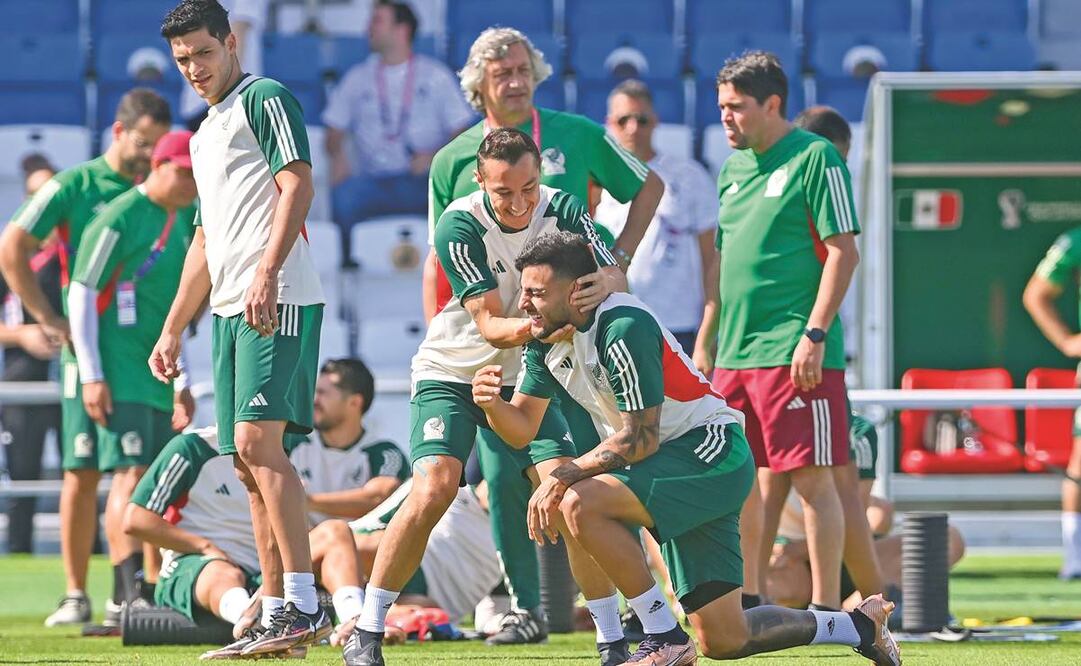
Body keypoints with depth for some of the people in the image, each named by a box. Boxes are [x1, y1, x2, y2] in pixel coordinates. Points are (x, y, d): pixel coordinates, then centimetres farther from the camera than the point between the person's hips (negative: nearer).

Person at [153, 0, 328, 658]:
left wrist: (267, 270, -25)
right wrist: (173, 328, 26)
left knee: (258, 442, -19)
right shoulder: (205, 133, 26)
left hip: (277, 302, -9)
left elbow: (298, 184, -14)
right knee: (250, 460, 5)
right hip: (231, 310, 9)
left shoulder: (264, 99, -2)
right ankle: (277, 617, 6)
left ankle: (305, 604, -22)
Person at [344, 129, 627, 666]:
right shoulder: (460, 225, -22)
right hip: (451, 374, -3)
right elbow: (489, 324, -25)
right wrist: (534, 326, -47)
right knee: (433, 490, -21)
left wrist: (605, 282, -42)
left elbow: (616, 276, -17)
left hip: (524, 379, 3)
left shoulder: (562, 210, -10)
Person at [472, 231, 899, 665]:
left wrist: (563, 477, -25)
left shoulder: (623, 328, -21)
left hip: (713, 454, -9)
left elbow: (639, 439, -22)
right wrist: (491, 404, -13)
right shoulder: (546, 337, 5)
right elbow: (522, 428, 8)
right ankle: (860, 625, 26)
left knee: (580, 503, -30)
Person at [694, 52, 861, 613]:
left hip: (795, 354, -8)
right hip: (735, 352, 8)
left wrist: (815, 334, -17)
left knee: (811, 478, -6)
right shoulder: (733, 170, 17)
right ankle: (743, 600, 19)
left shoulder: (814, 158, -6)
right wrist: (703, 342, 20)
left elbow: (843, 252, -11)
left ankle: (827, 607, -3)